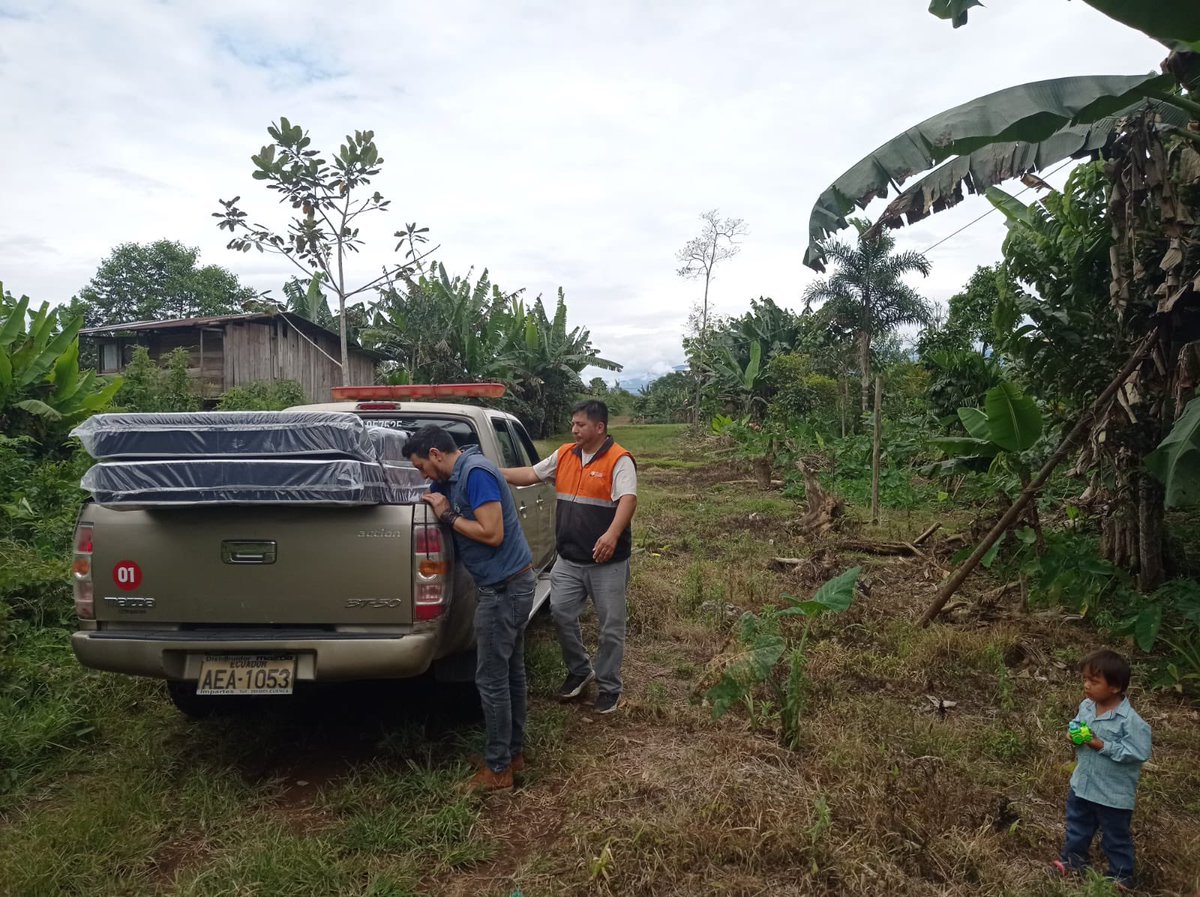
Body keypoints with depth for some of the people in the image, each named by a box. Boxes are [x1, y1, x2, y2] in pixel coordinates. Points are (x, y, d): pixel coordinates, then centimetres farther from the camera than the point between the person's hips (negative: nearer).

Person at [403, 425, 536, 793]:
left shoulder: (476, 473, -18)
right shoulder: (455, 475, 12)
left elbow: (492, 533, -23)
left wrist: (448, 515, -14)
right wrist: (436, 500, 5)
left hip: (504, 589, -10)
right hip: (513, 583, 10)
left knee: (491, 679, 0)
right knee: (511, 672, 17)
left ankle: (498, 768, 12)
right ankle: (514, 751, 29)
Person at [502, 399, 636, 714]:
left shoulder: (619, 460, -14)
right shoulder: (564, 455, 7)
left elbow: (628, 499, -27)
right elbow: (530, 475, 10)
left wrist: (612, 534, -43)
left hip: (607, 562, -6)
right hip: (569, 559, 6)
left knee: (610, 626, 6)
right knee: (561, 614, 7)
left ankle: (609, 687, 23)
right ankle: (579, 670, 30)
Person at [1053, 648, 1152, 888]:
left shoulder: (1130, 720, -28)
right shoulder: (1086, 706, -8)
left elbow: (1139, 753, -26)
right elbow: (1075, 725, 8)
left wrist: (1103, 746, -29)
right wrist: (1073, 735, -14)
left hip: (1114, 794, -6)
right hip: (1082, 785, 6)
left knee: (1116, 837, 17)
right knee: (1077, 826, 25)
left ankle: (1121, 877, 38)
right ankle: (1072, 861, 46)